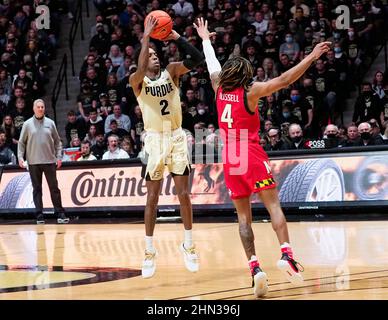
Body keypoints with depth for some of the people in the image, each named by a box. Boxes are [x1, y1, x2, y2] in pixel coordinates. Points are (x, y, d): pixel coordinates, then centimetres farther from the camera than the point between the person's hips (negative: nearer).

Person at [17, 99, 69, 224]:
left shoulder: (50, 123, 6)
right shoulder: (27, 124, 4)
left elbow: (57, 141, 10)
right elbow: (21, 142, 6)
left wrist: (59, 156, 2)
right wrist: (20, 157, -4)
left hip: (50, 161, 0)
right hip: (33, 162, 0)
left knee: (54, 188, 0)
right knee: (37, 189, 3)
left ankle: (60, 214, 3)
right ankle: (39, 215, 7)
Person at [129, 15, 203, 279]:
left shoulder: (171, 72, 6)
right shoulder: (137, 81, -1)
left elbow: (197, 59, -9)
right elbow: (141, 69, -26)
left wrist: (176, 37, -17)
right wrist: (146, 37, -21)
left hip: (177, 138, 2)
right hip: (154, 140, -2)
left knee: (184, 194, 3)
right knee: (153, 197, -1)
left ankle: (189, 246, 16)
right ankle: (150, 252, 6)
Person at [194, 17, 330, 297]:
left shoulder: (219, 88, 7)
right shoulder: (250, 91, -6)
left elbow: (212, 65, 25)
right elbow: (284, 80, -15)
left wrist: (205, 39, 42)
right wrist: (312, 57, -15)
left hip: (230, 161, 4)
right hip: (253, 158, -4)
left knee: (244, 217, 3)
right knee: (274, 206, -6)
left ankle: (255, 268, -9)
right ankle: (286, 255, -25)